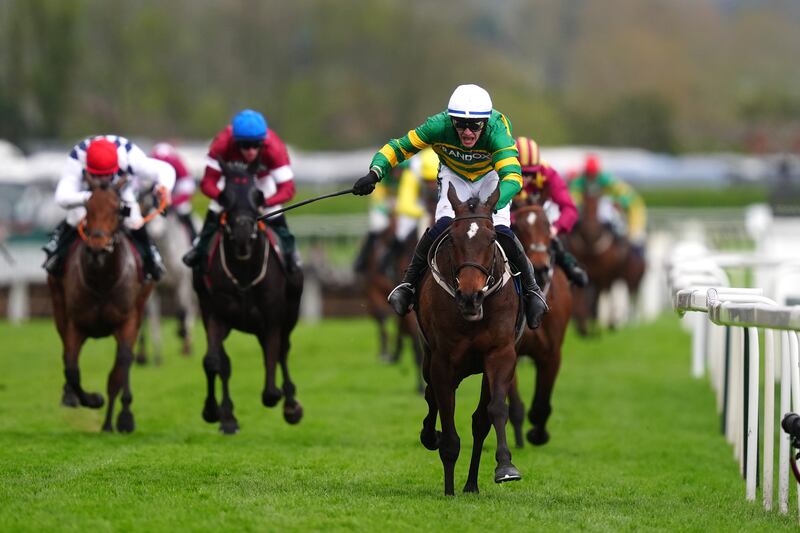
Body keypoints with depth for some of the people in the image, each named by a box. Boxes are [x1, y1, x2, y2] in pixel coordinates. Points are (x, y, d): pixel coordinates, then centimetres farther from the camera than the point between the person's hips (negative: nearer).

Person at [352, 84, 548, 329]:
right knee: (444, 224, -24)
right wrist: (374, 174, -42)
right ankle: (408, 284, -8)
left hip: (490, 176, -1)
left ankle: (531, 289, 1)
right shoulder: (439, 126, -34)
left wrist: (491, 206, -69)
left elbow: (513, 176, -51)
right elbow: (398, 147, -24)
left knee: (501, 231, -20)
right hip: (454, 175, 1)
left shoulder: (497, 132, -40)